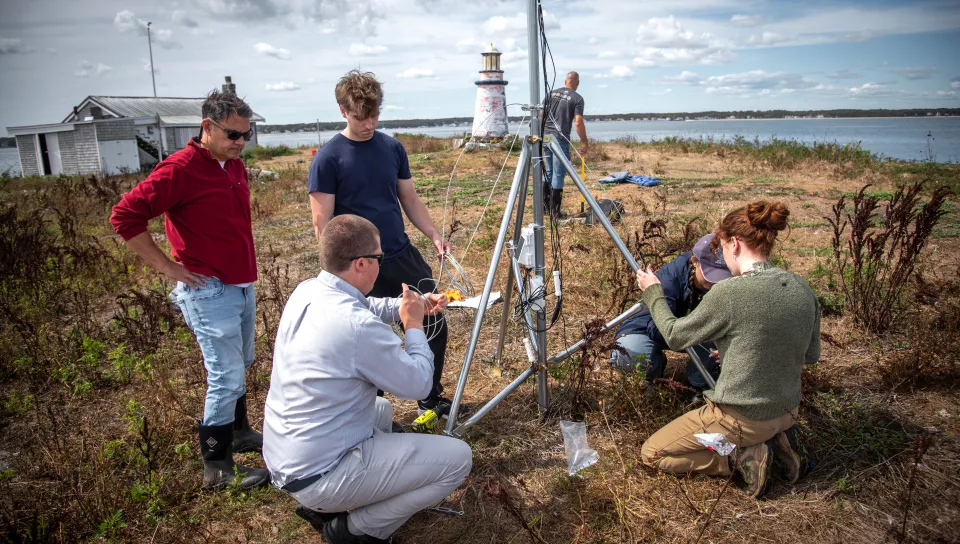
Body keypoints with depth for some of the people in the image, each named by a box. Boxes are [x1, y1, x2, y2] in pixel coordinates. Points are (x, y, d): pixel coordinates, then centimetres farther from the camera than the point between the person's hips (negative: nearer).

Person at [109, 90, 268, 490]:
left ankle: (239, 432, 39)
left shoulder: (235, 166, 10)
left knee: (239, 366, 20)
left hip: (242, 285, 8)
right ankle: (217, 468, 10)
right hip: (209, 291, -8)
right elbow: (125, 216, -17)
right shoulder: (180, 169, -15)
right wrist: (169, 267, -15)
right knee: (226, 377, -4)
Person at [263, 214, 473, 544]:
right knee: (457, 459, -4)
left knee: (381, 409, 32)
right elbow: (419, 385, -13)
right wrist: (414, 323, -2)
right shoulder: (357, 326, -28)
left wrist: (414, 305, 9)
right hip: (317, 476, -9)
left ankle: (322, 505, 20)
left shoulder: (306, 292, -2)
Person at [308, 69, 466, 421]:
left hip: (404, 257, 5)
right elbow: (322, 224, -10)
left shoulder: (392, 147, 6)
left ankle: (431, 398, 30)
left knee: (434, 325, 8)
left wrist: (434, 234, -3)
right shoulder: (327, 159, -8)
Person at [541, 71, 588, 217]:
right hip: (561, 139, -5)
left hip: (546, 136, 5)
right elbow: (578, 123, -10)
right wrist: (584, 142, -3)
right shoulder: (577, 98, -2)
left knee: (548, 172, 16)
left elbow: (541, 115, 8)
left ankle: (546, 205, 19)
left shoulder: (551, 93, 11)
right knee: (558, 174, -1)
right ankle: (555, 210, 1)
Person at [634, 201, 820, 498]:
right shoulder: (803, 288, -3)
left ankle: (740, 456, -3)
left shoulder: (729, 292, -24)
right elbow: (811, 354, 10)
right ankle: (774, 440, 13)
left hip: (740, 419, -7)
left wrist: (653, 293, 4)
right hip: (786, 412, 8)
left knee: (651, 453, 8)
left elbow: (675, 335, -11)